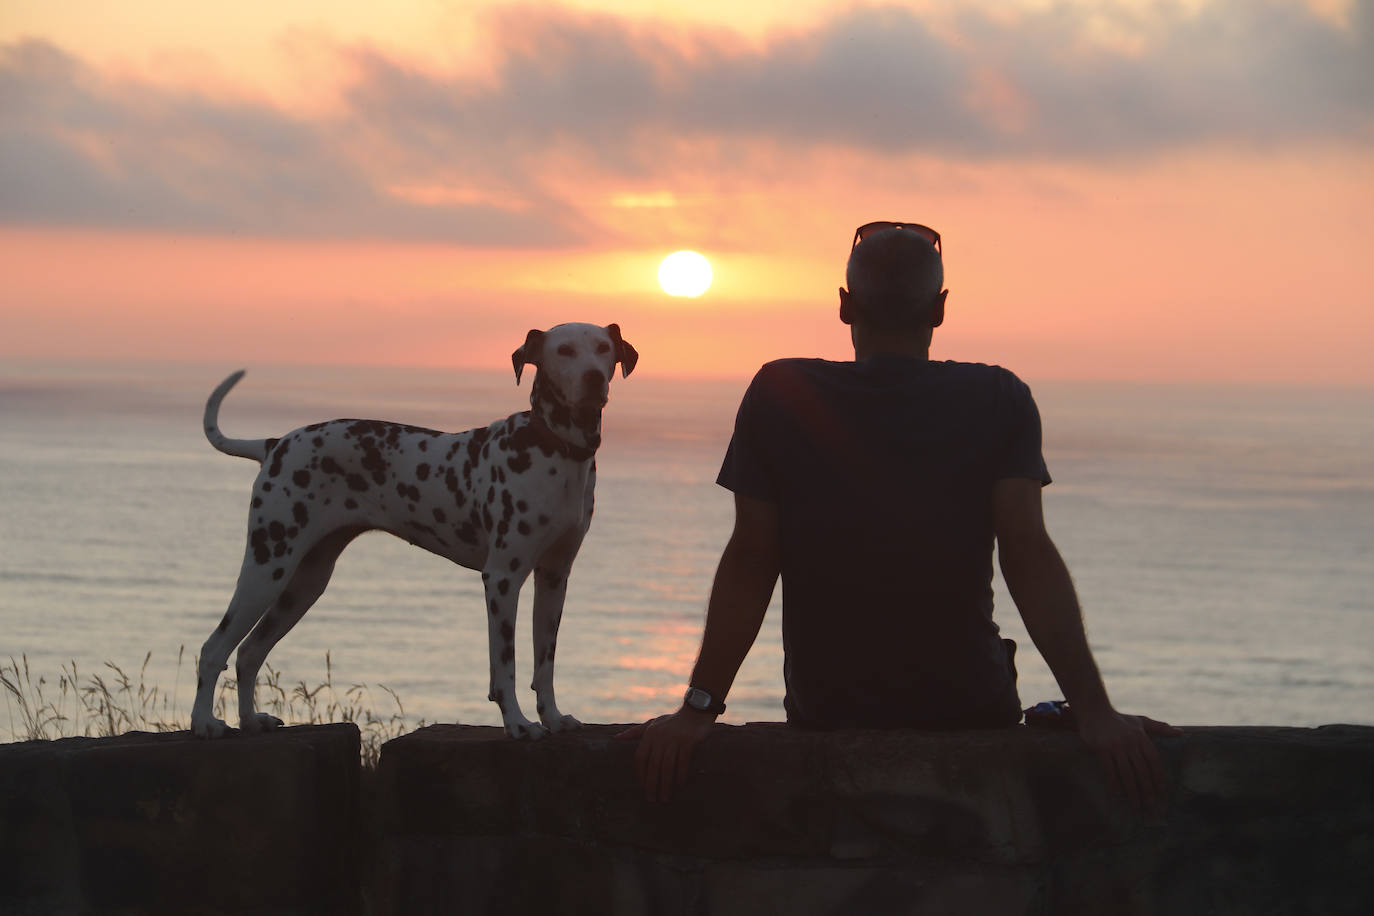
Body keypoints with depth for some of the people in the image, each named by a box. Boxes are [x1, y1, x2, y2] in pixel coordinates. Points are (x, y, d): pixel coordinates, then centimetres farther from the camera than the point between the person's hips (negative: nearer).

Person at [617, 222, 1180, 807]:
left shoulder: (780, 397, -6)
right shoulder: (999, 402, -7)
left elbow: (750, 562, -10)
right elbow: (1028, 555, -17)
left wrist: (698, 709, -9)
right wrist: (1094, 711, -20)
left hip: (825, 716, 1)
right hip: (972, 718, -1)